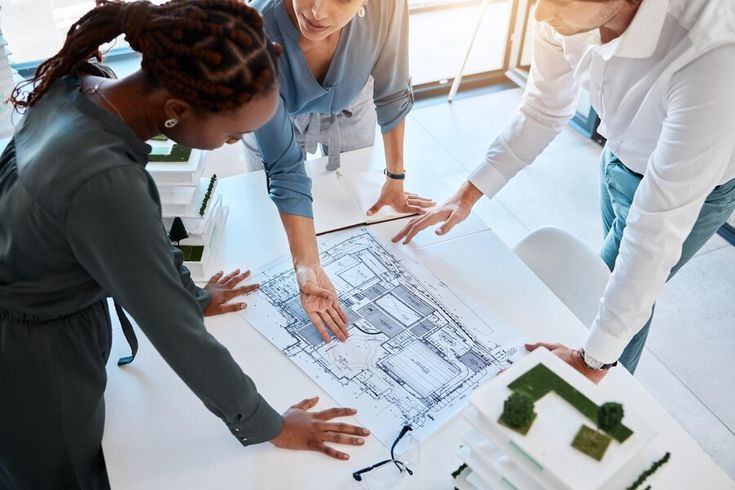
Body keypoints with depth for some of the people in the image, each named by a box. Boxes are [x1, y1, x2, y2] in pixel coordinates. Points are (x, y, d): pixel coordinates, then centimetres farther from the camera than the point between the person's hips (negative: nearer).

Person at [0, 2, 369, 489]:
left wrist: (190, 293, 14)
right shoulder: (103, 182, -40)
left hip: (53, 310, 7)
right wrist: (265, 427, -14)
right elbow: (176, 331, -29)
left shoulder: (80, 86, -13)